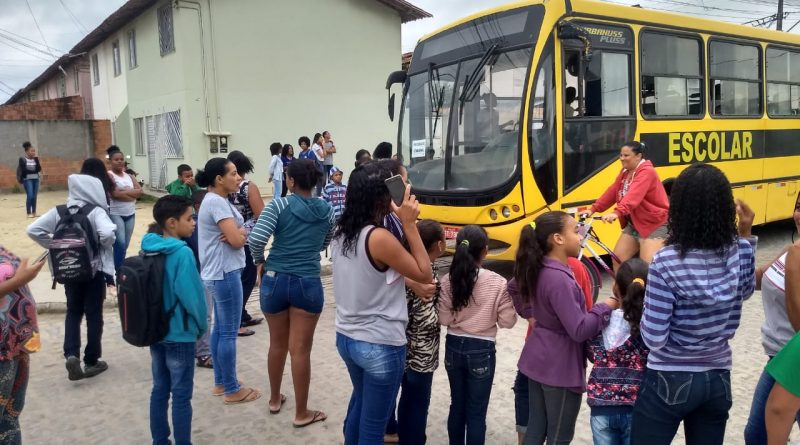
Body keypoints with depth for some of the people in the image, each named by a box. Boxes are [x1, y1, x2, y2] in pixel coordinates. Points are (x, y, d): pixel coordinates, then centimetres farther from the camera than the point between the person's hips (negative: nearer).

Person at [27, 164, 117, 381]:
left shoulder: (59, 211, -1)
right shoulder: (96, 211, -15)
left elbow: (33, 230, -3)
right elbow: (108, 233, -33)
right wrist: (105, 246, -12)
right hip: (94, 270, -4)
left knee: (73, 312, 19)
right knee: (94, 314, 9)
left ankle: (71, 354, 2)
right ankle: (91, 361, 17)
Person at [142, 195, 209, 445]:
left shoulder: (149, 248, 2)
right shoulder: (182, 253, -21)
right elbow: (191, 295, -21)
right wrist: (202, 325, -5)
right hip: (179, 334, -7)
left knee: (160, 390, 17)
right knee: (181, 396, 4)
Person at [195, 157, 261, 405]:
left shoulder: (217, 200, 13)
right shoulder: (217, 202, -18)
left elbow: (234, 233, 12)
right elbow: (237, 240, -23)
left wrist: (237, 233, -11)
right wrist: (242, 233, -1)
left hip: (220, 272, 10)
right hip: (225, 273, -10)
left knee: (220, 329, 16)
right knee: (229, 332, -2)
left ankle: (220, 383, 26)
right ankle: (232, 390, 8)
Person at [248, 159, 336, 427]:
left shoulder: (279, 205, -7)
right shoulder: (327, 210, 3)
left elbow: (255, 239, -16)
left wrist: (260, 261, 1)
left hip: (275, 280, 0)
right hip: (308, 284, 0)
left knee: (277, 344, 18)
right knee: (301, 350, 5)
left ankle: (274, 400, 37)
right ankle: (302, 413, 17)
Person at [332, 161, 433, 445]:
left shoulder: (341, 232, -1)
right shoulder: (380, 238, -25)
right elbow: (424, 274, -15)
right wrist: (409, 224, -15)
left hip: (346, 338, 8)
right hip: (380, 346, -8)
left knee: (359, 401, 32)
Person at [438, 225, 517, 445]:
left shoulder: (448, 281, -7)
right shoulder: (497, 283, -15)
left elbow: (444, 319, -6)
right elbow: (507, 321, -10)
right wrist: (509, 305, 8)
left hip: (454, 347, 4)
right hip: (481, 351, -3)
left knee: (457, 406, 19)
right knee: (476, 412, 8)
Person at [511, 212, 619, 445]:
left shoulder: (538, 270, 1)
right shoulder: (559, 279, -27)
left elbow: (516, 287, 22)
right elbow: (579, 330, -26)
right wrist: (606, 307, -14)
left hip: (538, 360, 9)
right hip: (560, 367, -9)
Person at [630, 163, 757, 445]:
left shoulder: (667, 262, -23)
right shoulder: (738, 252, -8)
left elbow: (654, 339, -21)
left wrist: (647, 302, -3)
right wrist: (746, 235, 11)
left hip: (670, 380, -5)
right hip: (718, 379, 5)